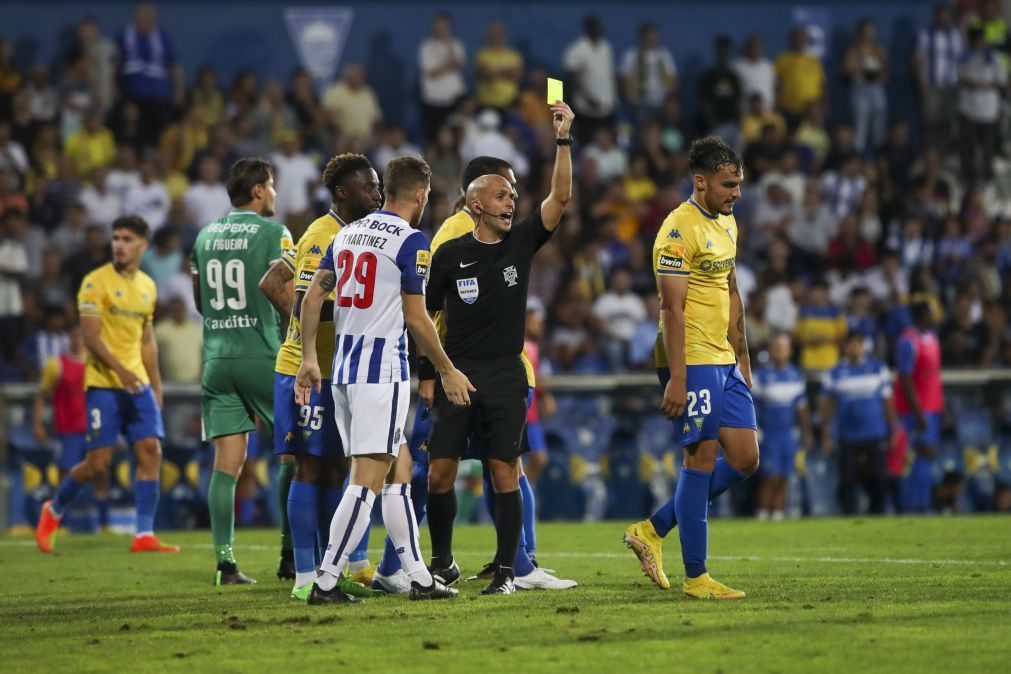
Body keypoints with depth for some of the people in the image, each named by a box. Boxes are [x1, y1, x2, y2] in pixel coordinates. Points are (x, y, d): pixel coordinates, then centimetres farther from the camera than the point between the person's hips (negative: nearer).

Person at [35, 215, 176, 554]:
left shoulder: (147, 286, 12)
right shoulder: (95, 282, -7)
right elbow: (91, 336, -14)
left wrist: (156, 384, 16)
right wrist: (120, 370, -26)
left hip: (138, 383, 6)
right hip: (103, 383, -6)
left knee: (151, 452, -6)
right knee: (98, 461, -6)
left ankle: (144, 535, -5)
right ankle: (54, 510, 19)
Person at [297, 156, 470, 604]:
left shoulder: (347, 234, 13)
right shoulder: (411, 241, -9)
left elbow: (311, 298, 9)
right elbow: (415, 318, -10)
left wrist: (309, 358, 13)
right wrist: (448, 371, 0)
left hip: (344, 370, 8)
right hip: (382, 370, -8)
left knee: (399, 469, 14)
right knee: (367, 480, -7)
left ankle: (418, 578, 15)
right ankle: (326, 582, -11)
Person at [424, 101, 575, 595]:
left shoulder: (521, 242, 5)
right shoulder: (451, 253, 1)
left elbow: (560, 199, -6)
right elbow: (425, 313, 7)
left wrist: (563, 139, -13)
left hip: (505, 374, 1)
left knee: (504, 472, -3)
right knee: (440, 471, -2)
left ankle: (506, 570, 2)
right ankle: (442, 562, 14)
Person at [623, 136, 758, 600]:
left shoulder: (726, 223, 15)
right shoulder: (680, 230, -14)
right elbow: (672, 308, -18)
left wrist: (743, 358, 22)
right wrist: (676, 379, -22)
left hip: (724, 361, 9)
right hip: (692, 361, -9)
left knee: (744, 460, 7)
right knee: (702, 460, -6)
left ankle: (653, 530, 17)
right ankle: (695, 577, 1)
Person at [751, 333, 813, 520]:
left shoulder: (796, 375, 8)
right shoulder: (762, 376, -8)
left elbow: (801, 407, 17)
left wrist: (807, 432, 18)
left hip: (788, 434, 5)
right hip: (769, 434, -5)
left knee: (782, 481, 5)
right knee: (771, 478, -11)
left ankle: (778, 515, 9)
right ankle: (763, 516, -5)